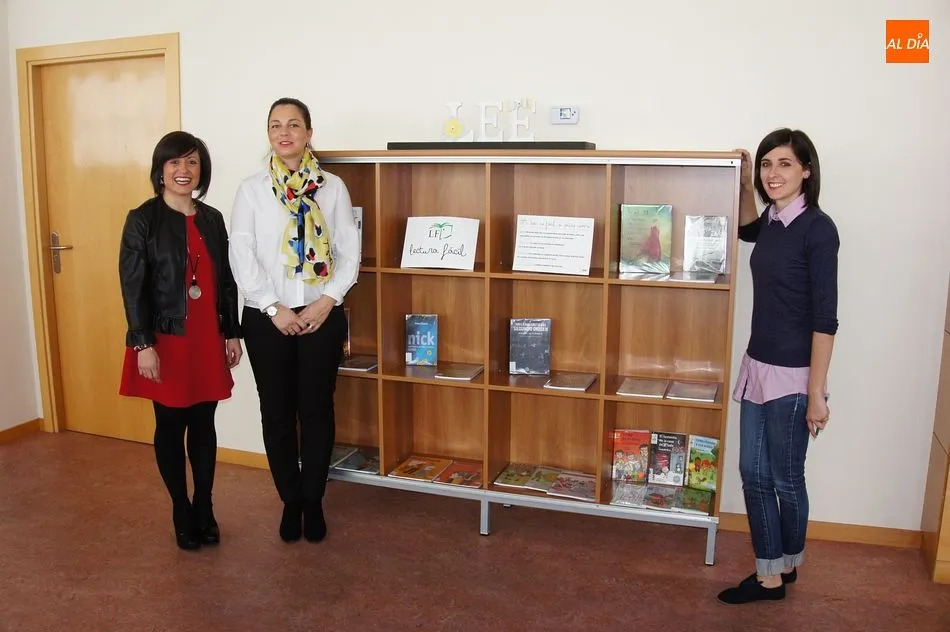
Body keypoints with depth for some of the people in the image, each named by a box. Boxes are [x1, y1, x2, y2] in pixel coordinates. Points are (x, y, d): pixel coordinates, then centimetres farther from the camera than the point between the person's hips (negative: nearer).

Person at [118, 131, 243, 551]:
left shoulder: (213, 219, 7)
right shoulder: (142, 220, -6)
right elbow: (132, 288, -9)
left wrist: (232, 333, 9)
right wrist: (143, 345, -14)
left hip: (208, 340, 4)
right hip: (166, 341, -4)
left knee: (204, 426, 11)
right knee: (171, 428, 7)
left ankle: (205, 510, 25)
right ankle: (182, 513, 23)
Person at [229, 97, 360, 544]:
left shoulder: (332, 187, 2)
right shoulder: (251, 189, 2)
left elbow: (350, 252, 0)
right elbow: (241, 256, -4)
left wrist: (328, 300, -11)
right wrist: (274, 308, -12)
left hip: (321, 315, 0)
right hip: (266, 317, 1)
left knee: (316, 410, 8)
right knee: (277, 412, 9)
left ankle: (313, 500, 25)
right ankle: (291, 500, 26)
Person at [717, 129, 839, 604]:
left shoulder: (817, 228, -15)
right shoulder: (772, 220, 6)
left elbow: (825, 318, -16)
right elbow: (746, 232, 33)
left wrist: (816, 393, -17)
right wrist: (744, 185, 15)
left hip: (792, 375, -8)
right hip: (757, 367, 8)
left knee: (786, 479, 10)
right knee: (754, 474, 12)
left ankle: (787, 564, 34)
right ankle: (770, 576, 26)